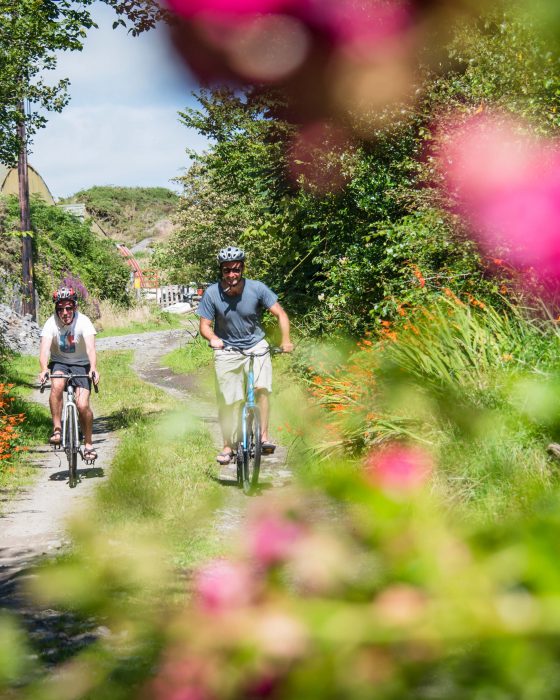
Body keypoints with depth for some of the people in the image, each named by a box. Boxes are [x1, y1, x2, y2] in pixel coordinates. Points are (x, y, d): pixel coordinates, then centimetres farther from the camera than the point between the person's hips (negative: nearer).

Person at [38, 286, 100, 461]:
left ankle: (88, 444, 5)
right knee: (57, 385, -33)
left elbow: (90, 347, -35)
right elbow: (45, 348, -31)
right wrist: (44, 369, -51)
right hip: (58, 363, 1)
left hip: (81, 364, -1)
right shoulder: (51, 324, -18)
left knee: (83, 405, -15)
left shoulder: (83, 322, -21)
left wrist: (93, 368, -53)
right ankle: (57, 429, -23)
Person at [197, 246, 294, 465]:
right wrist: (213, 339, -34)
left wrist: (286, 340, -25)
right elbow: (204, 326, -12)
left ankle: (264, 436, -14)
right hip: (226, 349, 0)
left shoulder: (256, 288, -17)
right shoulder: (212, 294, -17)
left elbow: (280, 314, -11)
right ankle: (227, 446, 17)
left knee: (261, 388, -22)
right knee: (226, 402, 1)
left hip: (255, 345, 0)